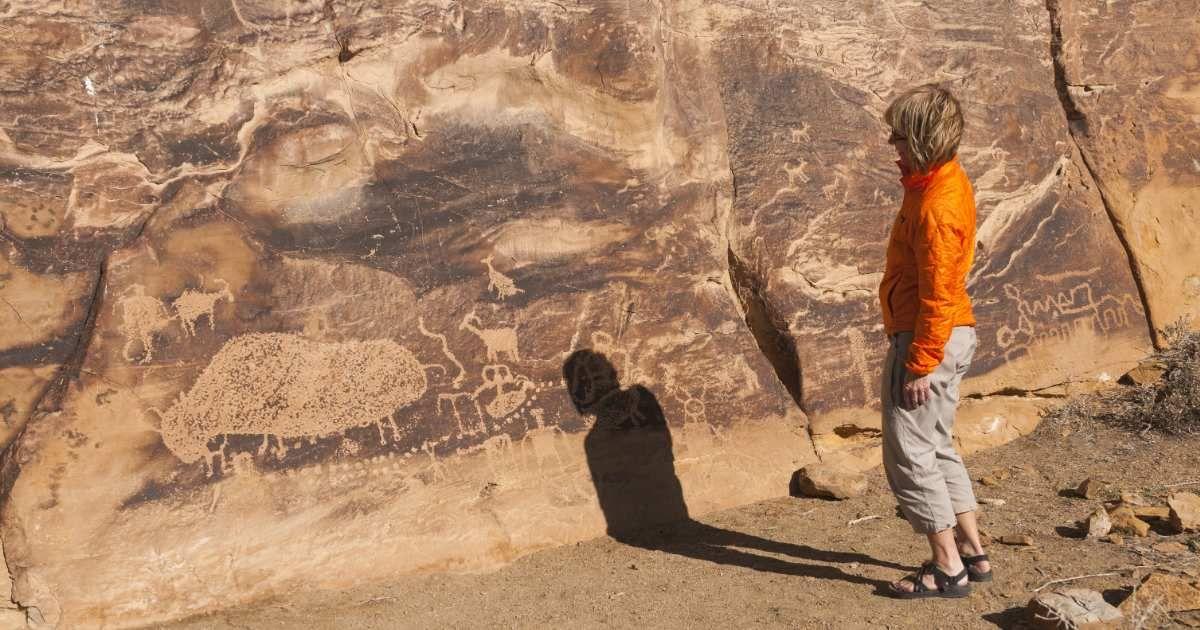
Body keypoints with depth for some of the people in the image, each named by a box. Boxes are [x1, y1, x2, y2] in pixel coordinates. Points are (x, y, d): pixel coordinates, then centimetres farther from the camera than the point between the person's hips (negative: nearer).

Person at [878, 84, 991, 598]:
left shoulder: (937, 206, -23)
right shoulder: (943, 179, 9)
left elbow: (939, 297, -23)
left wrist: (920, 364, -19)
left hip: (929, 340, -10)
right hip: (946, 334, 10)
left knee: (909, 454, -1)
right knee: (935, 447, 19)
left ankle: (948, 570, 7)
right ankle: (971, 552, 26)